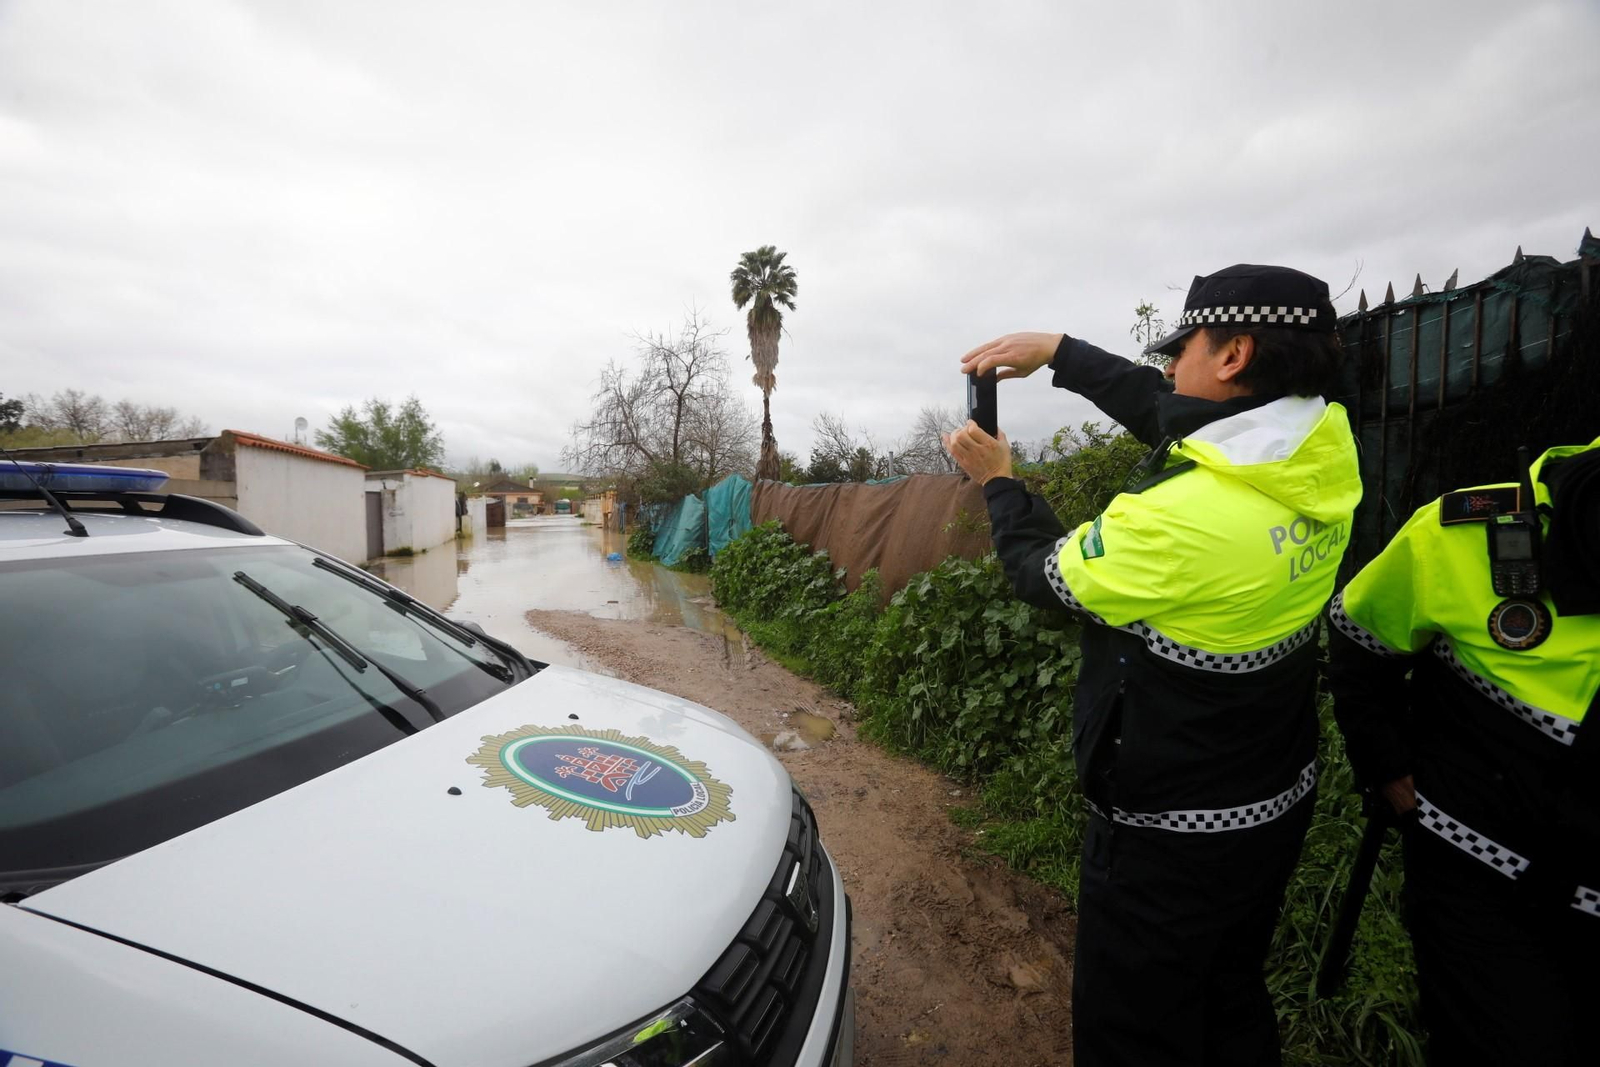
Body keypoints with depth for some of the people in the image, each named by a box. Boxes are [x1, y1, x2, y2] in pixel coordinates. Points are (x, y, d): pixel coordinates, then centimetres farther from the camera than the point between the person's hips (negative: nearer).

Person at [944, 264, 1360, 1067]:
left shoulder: (1179, 517, -33)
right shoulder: (1323, 454, -9)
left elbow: (1046, 576, -15)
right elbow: (1170, 416, 7)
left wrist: (997, 481, 2)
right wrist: (1057, 350, 11)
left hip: (1171, 834, -7)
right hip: (1278, 804, 8)